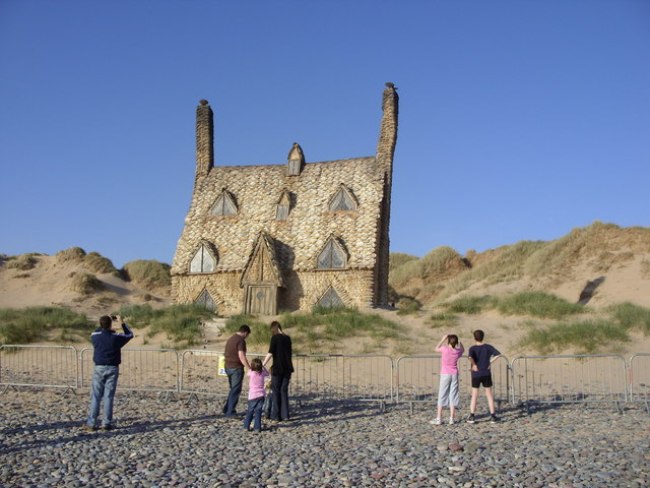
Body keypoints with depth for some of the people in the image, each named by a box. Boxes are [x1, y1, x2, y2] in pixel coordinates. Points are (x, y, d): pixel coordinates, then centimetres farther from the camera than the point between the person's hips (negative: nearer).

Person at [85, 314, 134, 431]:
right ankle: (107, 423, 4)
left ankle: (91, 423, 4)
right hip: (112, 369, -1)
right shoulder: (116, 337, -7)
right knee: (109, 396, 2)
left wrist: (104, 324, 23)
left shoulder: (95, 336, -3)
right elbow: (129, 335, 12)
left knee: (95, 396, 5)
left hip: (99, 368, 1)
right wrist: (122, 323, 17)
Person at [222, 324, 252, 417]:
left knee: (233, 389, 19)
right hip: (237, 368, -9)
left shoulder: (230, 338, 14)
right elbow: (241, 357, -22)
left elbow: (225, 353, 21)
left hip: (228, 367, 9)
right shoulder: (241, 340, -15)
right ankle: (230, 412, 1)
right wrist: (250, 368, -20)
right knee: (236, 390, 0)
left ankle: (227, 409, 20)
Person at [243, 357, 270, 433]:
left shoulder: (250, 373, -7)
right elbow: (267, 373, 21)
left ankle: (246, 426, 11)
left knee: (250, 411, 12)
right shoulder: (262, 373, -1)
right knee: (258, 412, 2)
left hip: (252, 396, -1)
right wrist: (262, 366, 20)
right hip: (260, 395, 1)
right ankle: (257, 427, -2)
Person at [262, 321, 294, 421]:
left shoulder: (275, 338, -7)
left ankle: (276, 416, 4)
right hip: (287, 368, 5)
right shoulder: (287, 338, 11)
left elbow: (270, 353, -13)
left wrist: (262, 364, -9)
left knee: (276, 391, 3)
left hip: (277, 368, -5)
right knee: (284, 391, 11)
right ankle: (285, 415, 10)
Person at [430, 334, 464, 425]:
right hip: (455, 375, 3)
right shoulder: (458, 351, -3)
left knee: (442, 396, 2)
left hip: (445, 375, -3)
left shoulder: (445, 349, -16)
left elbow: (436, 349, 5)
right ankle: (451, 418, 6)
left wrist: (443, 339, 8)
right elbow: (462, 349, 22)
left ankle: (439, 419, 3)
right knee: (453, 396, 7)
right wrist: (459, 342, 26)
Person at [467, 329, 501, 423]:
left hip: (476, 375, -1)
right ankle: (492, 416, 9)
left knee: (474, 395, 7)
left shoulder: (472, 348, -8)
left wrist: (474, 365, -14)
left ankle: (471, 416, 6)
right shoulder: (488, 347, 0)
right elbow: (498, 354, -9)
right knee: (489, 395, 9)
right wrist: (490, 362, -4)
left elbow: (470, 357, -28)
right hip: (486, 374, 1)